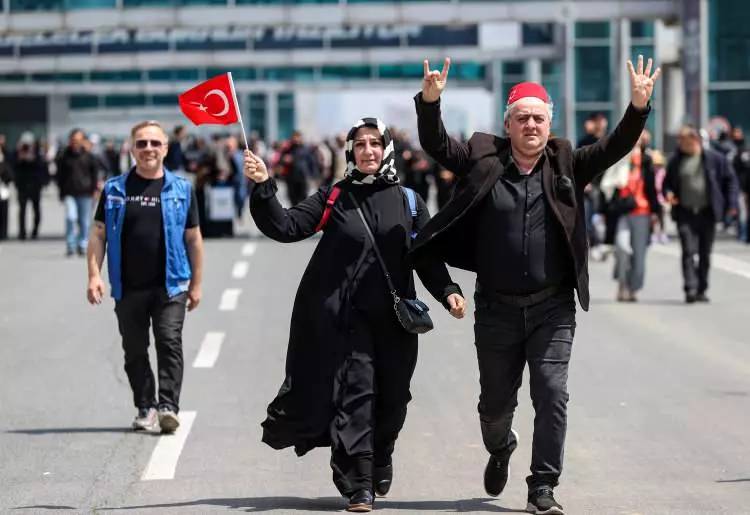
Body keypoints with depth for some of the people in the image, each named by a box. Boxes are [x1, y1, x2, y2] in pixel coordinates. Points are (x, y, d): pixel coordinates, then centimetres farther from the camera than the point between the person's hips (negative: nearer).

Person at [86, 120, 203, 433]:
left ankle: (168, 407, -17)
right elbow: (99, 234, 6)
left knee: (169, 342, -14)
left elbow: (193, 239, 8)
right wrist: (94, 275, -5)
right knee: (134, 350, 8)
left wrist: (196, 284, 7)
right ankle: (145, 408, 19)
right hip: (128, 287, 2)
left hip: (170, 284, -2)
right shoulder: (114, 190, 6)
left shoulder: (181, 189, 5)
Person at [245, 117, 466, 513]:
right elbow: (286, 227, -3)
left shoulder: (409, 202, 7)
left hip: (394, 318, 2)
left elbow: (427, 257, 9)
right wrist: (263, 187, -15)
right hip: (345, 316, -2)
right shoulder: (334, 197, 4)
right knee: (355, 391, -12)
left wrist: (447, 291, -7)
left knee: (391, 399, 10)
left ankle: (379, 466, 35)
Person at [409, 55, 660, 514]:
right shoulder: (483, 160, 0)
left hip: (552, 309, -1)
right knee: (496, 402, 14)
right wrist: (430, 101, -25)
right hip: (497, 309, 1)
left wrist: (638, 107, -24)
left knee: (552, 395, -8)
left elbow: (615, 148, -8)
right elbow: (435, 144, -7)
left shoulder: (566, 165, 1)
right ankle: (500, 448, 47)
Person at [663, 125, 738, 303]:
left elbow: (730, 180, 6)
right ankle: (690, 289, -15)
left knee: (705, 254, 7)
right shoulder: (675, 161, 6)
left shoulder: (714, 158, 0)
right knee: (688, 251, -12)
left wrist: (731, 204, -2)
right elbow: (667, 182, 17)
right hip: (685, 213, 0)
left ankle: (701, 290, 18)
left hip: (707, 213, 0)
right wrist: (668, 193, -5)